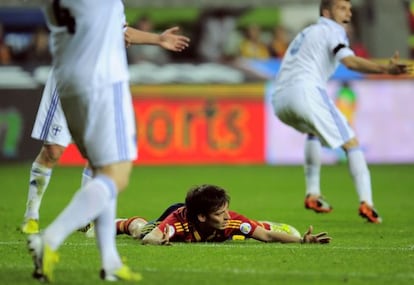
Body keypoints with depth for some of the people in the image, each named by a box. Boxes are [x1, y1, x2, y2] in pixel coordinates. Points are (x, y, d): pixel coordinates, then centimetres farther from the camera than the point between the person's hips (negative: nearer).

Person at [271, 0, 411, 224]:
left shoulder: (307, 33, 32)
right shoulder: (332, 29, 7)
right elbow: (349, 61, -12)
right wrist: (385, 69, -24)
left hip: (279, 99, 8)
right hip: (304, 91, -8)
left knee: (313, 131, 36)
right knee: (351, 143, -1)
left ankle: (312, 195, 27)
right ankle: (366, 203, -16)